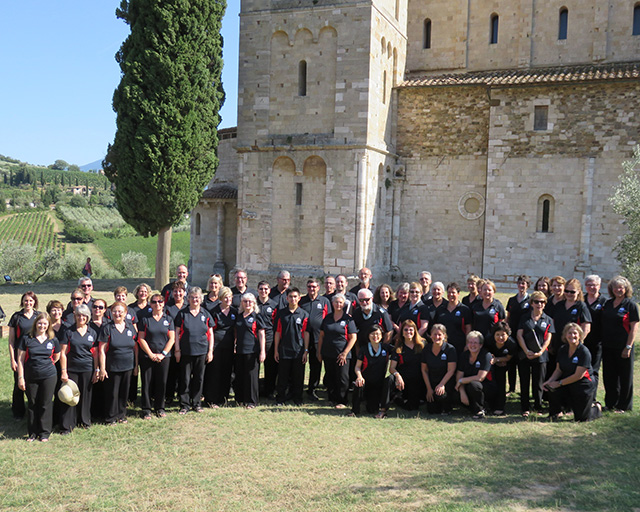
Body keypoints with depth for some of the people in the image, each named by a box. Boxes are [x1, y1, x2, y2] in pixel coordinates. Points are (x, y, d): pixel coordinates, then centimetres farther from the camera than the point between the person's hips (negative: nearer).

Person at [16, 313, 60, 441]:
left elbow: (56, 357, 17)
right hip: (30, 377, 0)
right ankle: (32, 432, 20)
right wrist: (20, 377, -5)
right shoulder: (26, 338, -2)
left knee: (46, 404, 3)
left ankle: (44, 433, 14)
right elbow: (20, 359, -2)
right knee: (32, 405, 8)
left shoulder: (52, 340, 2)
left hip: (48, 376, 0)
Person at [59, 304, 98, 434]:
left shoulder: (92, 333, 7)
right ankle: (66, 426, 5)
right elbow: (63, 353, -2)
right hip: (72, 369, -2)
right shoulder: (69, 332, 0)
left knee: (86, 395, 9)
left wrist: (97, 370, 5)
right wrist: (63, 371, -8)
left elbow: (95, 354, 10)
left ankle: (85, 420, 27)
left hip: (88, 369, 2)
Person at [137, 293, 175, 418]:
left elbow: (172, 339, 3)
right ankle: (146, 409, 10)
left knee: (162, 382, 5)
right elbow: (141, 339, -1)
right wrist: (151, 354, -9)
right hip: (147, 356, -1)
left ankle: (160, 408, 18)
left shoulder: (168, 319, 7)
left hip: (164, 356, 1)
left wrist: (163, 354, -7)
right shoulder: (145, 319, 3)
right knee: (147, 383, 1)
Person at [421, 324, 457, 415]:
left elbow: (451, 371, -15)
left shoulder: (450, 349, -11)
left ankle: (447, 408, 1)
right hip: (432, 383, 3)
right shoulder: (426, 350, 0)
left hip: (447, 382, -3)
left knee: (440, 393, -33)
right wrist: (429, 388, -3)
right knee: (432, 411, -9)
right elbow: (424, 370, 4)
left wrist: (441, 384, -26)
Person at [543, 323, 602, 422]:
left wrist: (559, 383, -21)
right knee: (552, 388, -27)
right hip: (567, 384, 5)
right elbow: (558, 370, 1)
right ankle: (556, 413, 1)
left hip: (584, 385, -5)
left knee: (581, 419, 0)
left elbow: (578, 375, -21)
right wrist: (549, 381, -18)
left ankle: (597, 408, 34)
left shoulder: (584, 352, -19)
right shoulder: (562, 350, 0)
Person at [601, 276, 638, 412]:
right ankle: (611, 403, 23)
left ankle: (624, 405, 15)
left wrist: (628, 347, -14)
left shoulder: (631, 305, -5)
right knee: (609, 375, 11)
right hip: (607, 346, 5)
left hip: (623, 347, -5)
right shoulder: (607, 304, 10)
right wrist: (601, 342, 7)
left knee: (625, 376, 4)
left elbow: (634, 327, -8)